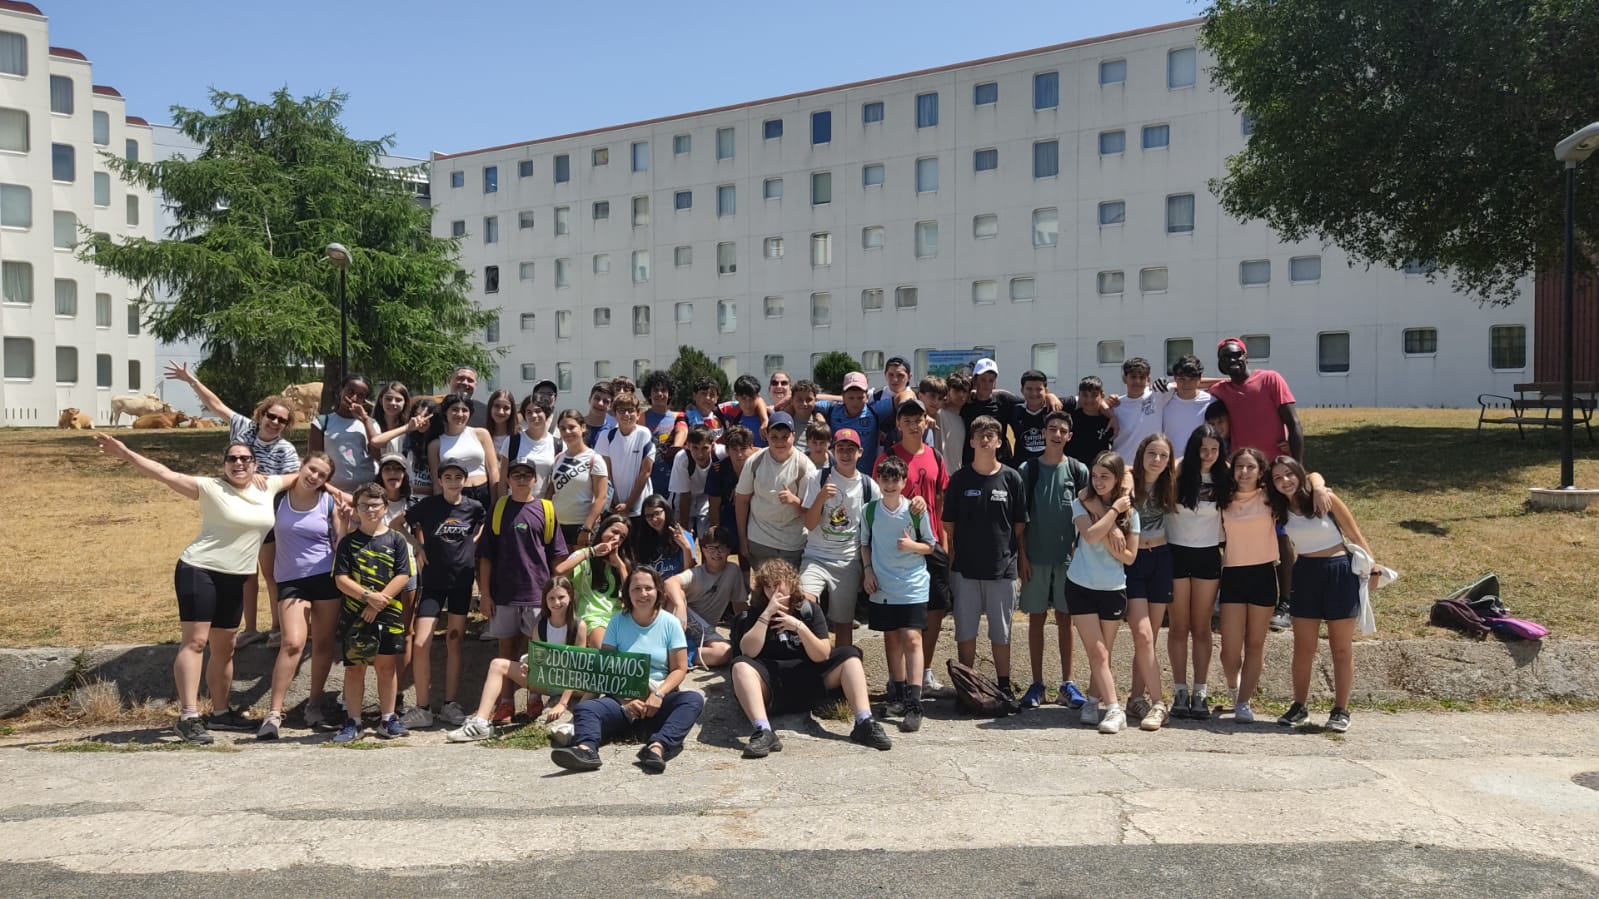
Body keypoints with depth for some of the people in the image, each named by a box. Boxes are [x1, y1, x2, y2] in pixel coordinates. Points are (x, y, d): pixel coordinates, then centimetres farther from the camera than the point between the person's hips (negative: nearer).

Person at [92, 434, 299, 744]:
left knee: (224, 647, 13)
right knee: (195, 640, -12)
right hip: (199, 571, -6)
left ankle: (220, 712, 24)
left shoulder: (268, 487, 6)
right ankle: (188, 716, -14)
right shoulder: (210, 488, -8)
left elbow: (300, 475, 20)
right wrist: (124, 453, -23)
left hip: (235, 579, 6)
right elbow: (166, 475, -15)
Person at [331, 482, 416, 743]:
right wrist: (368, 596, -17)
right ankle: (353, 721, 13)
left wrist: (379, 602, -13)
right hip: (354, 615, 0)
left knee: (387, 664, 4)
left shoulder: (395, 540, 4)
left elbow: (403, 576, -4)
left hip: (388, 614, 0)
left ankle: (387, 718, 14)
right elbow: (341, 579, -3)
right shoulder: (348, 542, 5)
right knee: (354, 667, 5)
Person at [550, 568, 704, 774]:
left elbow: (679, 668, 3)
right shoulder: (618, 622, 8)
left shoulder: (670, 623, 7)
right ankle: (586, 749, -57)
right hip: (621, 699, 1)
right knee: (584, 708, -26)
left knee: (694, 699, -30)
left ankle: (657, 746, -53)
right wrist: (625, 701, -14)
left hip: (658, 702, -1)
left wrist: (659, 694, -16)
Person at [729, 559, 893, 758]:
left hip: (807, 684, 2)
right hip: (769, 687, -2)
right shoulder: (752, 615, 3)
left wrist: (799, 627, -18)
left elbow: (822, 656, -5)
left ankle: (864, 723, -27)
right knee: (741, 666, -31)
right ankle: (763, 732, -47)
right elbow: (748, 652, -15)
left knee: (849, 655, -13)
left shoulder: (810, 610, 6)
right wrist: (767, 613, -17)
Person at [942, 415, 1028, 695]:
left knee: (1001, 632, 8)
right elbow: (949, 525, 5)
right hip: (965, 569, 1)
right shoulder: (959, 479, 2)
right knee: (965, 632, 6)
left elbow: (1019, 525, 5)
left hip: (1002, 568, 0)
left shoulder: (1011, 478, 1)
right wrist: (950, 562, 2)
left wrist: (1019, 558, 2)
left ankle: (1004, 686, 21)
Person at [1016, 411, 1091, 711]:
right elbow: (1020, 517, 1)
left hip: (1068, 556, 1)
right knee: (1036, 618, 4)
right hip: (1035, 556, 0)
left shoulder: (1078, 470, 3)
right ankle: (1037, 684, 11)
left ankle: (1067, 684, 13)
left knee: (1065, 618, 6)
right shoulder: (1027, 470, 1)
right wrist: (1022, 555, -4)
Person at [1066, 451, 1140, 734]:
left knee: (1102, 654, 8)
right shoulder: (1081, 504, -2)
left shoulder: (1129, 511, 2)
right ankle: (1114, 710, -6)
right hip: (1081, 586, -2)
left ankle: (1092, 703, 21)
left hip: (1113, 589, 2)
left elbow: (1130, 556, 0)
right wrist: (1114, 509, -16)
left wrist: (1108, 543, -15)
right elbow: (1090, 535, -20)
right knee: (1097, 653, -7)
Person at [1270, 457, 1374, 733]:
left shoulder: (1325, 500, -9)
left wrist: (1373, 568, -6)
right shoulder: (1280, 511, 0)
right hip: (1305, 575, 3)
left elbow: (1355, 536, -4)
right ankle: (1299, 707, 15)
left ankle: (1341, 711, 12)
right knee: (1303, 647, 5)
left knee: (1341, 648, 5)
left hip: (1339, 571, -3)